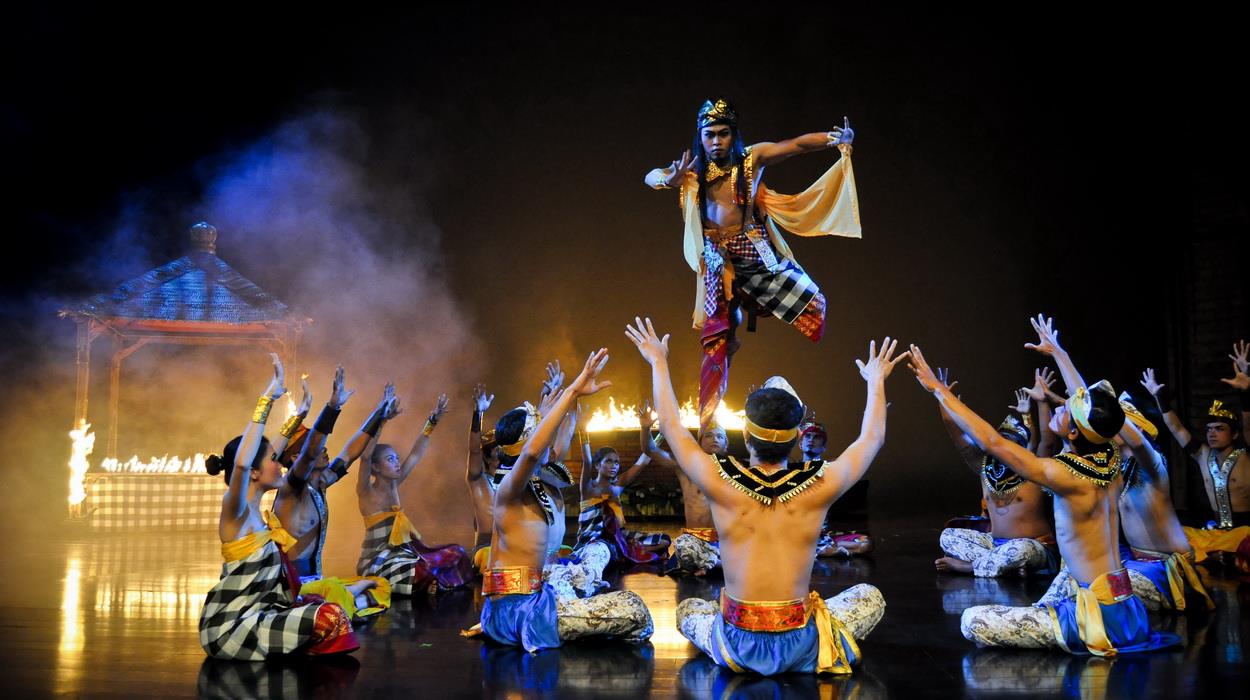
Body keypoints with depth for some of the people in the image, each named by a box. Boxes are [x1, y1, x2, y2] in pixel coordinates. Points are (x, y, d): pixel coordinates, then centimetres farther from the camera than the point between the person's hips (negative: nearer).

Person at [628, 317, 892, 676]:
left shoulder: (721, 484, -13)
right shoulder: (818, 487, -12)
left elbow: (672, 427, 5)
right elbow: (872, 438, 7)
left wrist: (659, 363, 17)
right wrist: (876, 381, 23)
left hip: (739, 649, 0)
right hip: (800, 649, 0)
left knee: (688, 610, 33)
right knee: (870, 597, 24)